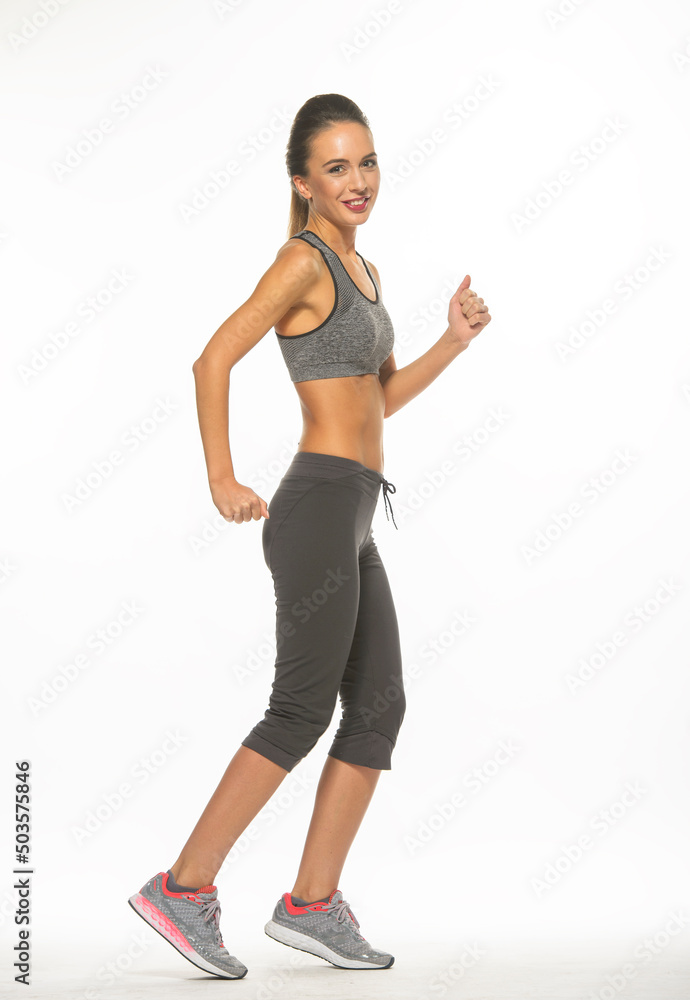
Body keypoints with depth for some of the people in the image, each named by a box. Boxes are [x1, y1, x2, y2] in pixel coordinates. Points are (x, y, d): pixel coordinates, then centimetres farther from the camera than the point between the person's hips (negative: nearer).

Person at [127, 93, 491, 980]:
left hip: (350, 521, 9)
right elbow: (214, 359, -17)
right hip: (321, 508, -9)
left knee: (379, 710, 9)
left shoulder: (361, 270, 18)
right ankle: (183, 887, 4)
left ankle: (312, 905, 15)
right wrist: (222, 481, -18)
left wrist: (454, 341, 10)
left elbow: (385, 396, 22)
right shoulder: (302, 260, -9)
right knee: (301, 712, -5)